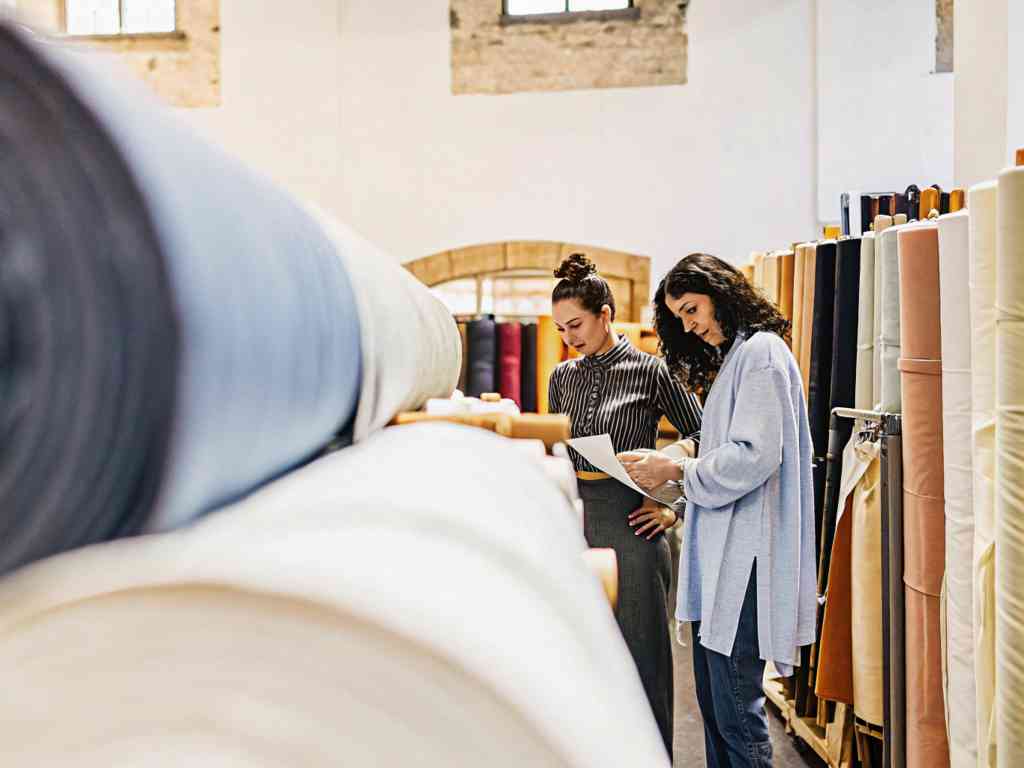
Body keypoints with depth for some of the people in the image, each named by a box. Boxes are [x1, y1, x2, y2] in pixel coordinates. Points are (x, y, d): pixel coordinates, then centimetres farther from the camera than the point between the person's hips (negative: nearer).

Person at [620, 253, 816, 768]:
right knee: (712, 700, 13)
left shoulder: (760, 351, -9)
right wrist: (670, 477, 9)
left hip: (743, 552, -10)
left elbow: (755, 455, -18)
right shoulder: (729, 358, 21)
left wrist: (676, 471, -11)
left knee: (736, 706, -5)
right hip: (718, 550, 10)